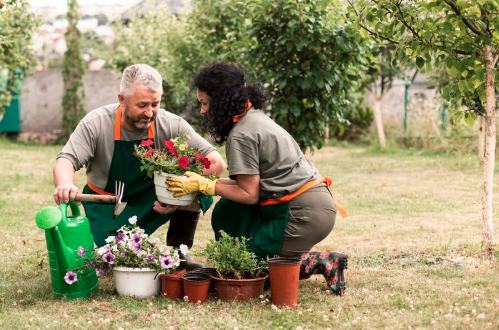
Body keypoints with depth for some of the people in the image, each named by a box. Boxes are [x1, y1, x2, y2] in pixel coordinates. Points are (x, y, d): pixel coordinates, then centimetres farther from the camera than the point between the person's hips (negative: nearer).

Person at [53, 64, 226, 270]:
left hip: (152, 202, 2)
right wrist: (65, 185, -48)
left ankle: (178, 252, -5)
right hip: (106, 207, -1)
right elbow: (66, 160, -23)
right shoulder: (96, 123, -18)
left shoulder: (171, 125, -17)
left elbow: (216, 163, -19)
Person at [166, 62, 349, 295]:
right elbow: (252, 181, 13)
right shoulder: (254, 117, 13)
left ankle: (319, 264, -5)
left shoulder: (241, 135, -14)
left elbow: (249, 195, -13)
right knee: (226, 212, 14)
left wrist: (203, 186, -7)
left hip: (304, 214, -9)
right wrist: (206, 181, 9)